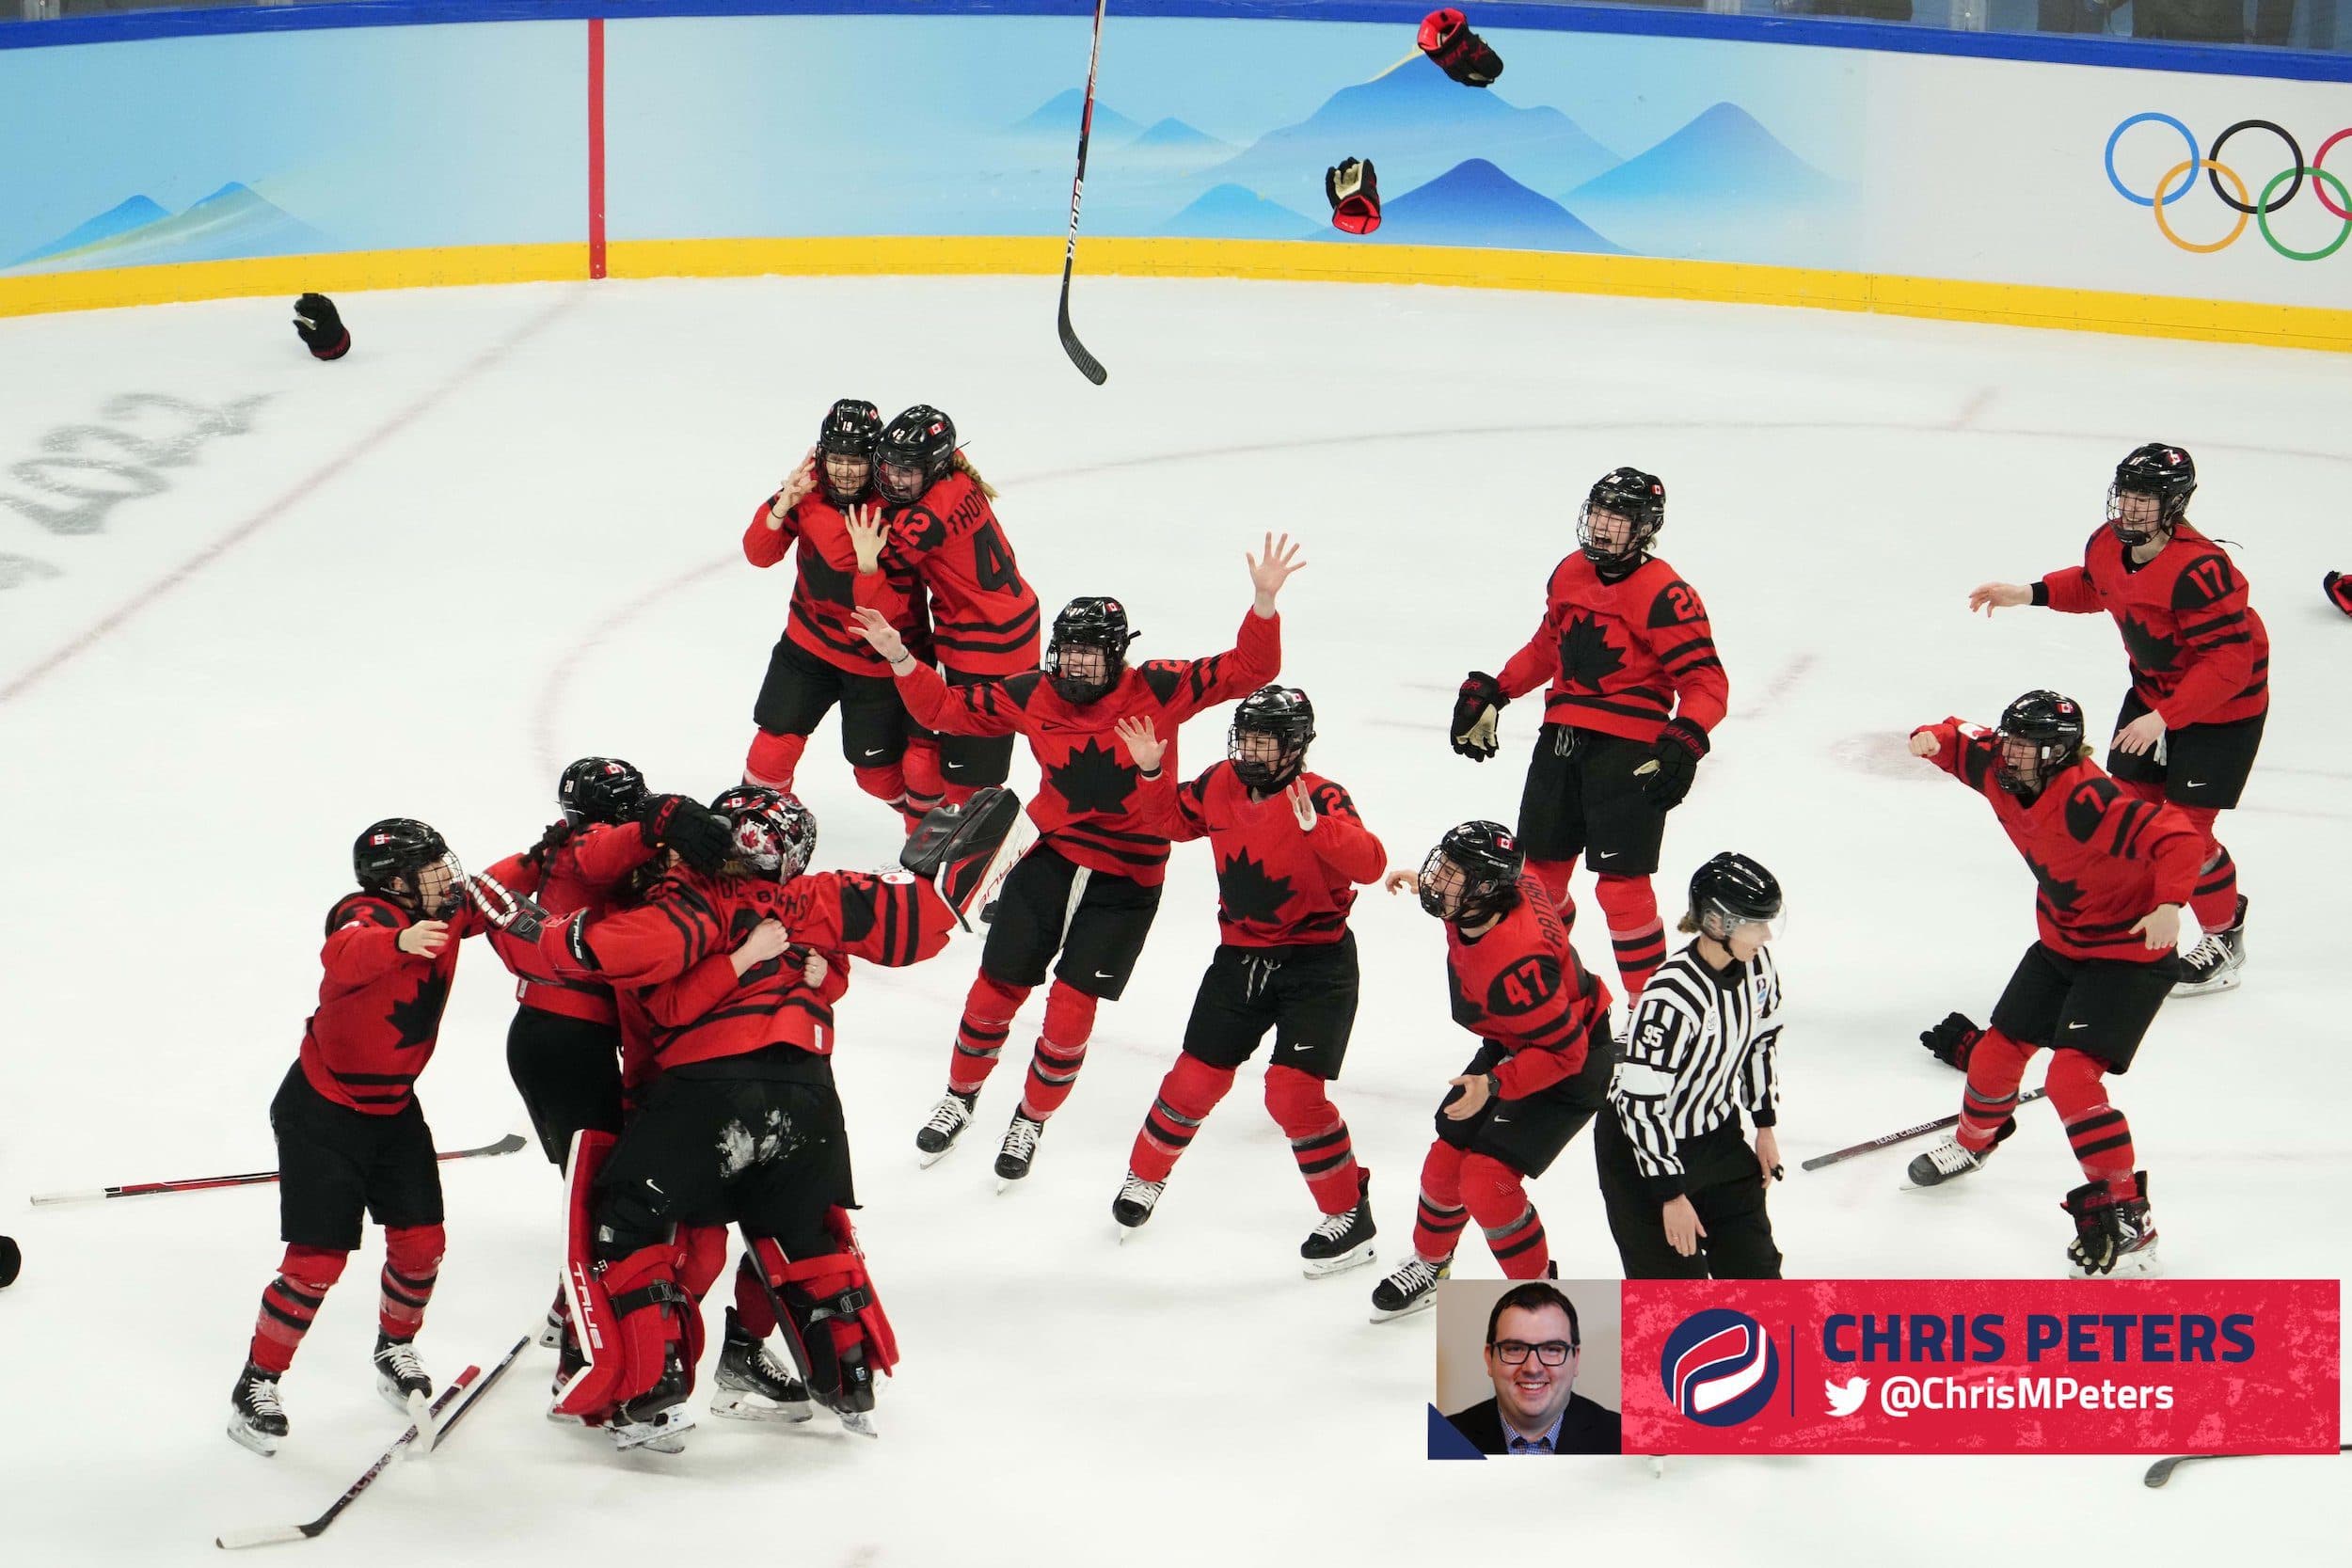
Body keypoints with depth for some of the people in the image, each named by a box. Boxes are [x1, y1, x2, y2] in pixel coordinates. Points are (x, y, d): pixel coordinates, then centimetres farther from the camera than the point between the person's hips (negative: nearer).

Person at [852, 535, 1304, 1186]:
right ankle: (960, 1098, 36)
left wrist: (1265, 603, -30)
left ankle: (1031, 1122, 23)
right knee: (995, 991, 9)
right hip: (1048, 859, 2)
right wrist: (899, 657, -10)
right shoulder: (1032, 697, -6)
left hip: (1125, 880, -2)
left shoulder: (1158, 690, -13)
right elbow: (945, 708, 4)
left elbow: (1247, 670, -15)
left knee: (1071, 1011, -2)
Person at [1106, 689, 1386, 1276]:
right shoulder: (1219, 786, -2)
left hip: (1317, 963, -5)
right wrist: (1152, 772, 2)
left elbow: (1371, 864, -32)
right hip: (1241, 957, 5)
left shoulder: (1320, 798, -19)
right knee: (1196, 1078, 8)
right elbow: (1177, 821, 18)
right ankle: (1146, 1175, 34)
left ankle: (1351, 1216, -1)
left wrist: (1315, 826, -46)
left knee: (1293, 1089, -15)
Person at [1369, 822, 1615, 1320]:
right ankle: (1430, 1265, 37)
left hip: (1574, 1066, -9)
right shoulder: (1511, 883, -17)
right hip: (1515, 1047, 9)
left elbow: (1563, 1051, -32)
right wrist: (1422, 884, 19)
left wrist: (1494, 1085, -39)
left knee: (1486, 1179, -16)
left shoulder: (1513, 965, -41)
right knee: (1447, 1159, 11)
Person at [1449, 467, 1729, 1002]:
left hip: (1629, 752, -8)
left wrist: (1684, 743, -30)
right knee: (1539, 869, 15)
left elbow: (1706, 682, -16)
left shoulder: (1664, 595, -13)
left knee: (1622, 886, -11)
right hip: (1561, 738, 8)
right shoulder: (1569, 574, 10)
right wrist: (1492, 693, 20)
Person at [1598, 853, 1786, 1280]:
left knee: (1754, 1264, 10)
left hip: (1718, 1135, 7)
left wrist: (1766, 1127, 12)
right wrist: (1671, 1193, -23)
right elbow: (1640, 1103, -29)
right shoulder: (1671, 997, -33)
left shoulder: (1757, 963, -10)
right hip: (1642, 1147, -7)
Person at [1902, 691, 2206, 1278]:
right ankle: (1973, 1142, 49)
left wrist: (2168, 904, -53)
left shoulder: (2087, 802, -33)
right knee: (1997, 1050, 17)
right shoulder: (2003, 776, -8)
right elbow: (1967, 747, 12)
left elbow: (2176, 837, -39)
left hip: (2129, 951, -9)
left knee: (2071, 1076, -20)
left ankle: (2129, 1219, -15)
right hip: (2061, 943, 9)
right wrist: (1933, 740, -11)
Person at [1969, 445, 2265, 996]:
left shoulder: (2198, 571, -35)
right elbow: (2091, 586, 17)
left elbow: (2229, 662, -33)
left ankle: (2224, 936, 16)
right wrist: (2030, 594, 3)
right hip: (2155, 689, 8)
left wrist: (2163, 718, -32)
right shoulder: (2109, 546, -9)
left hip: (2224, 706, -8)